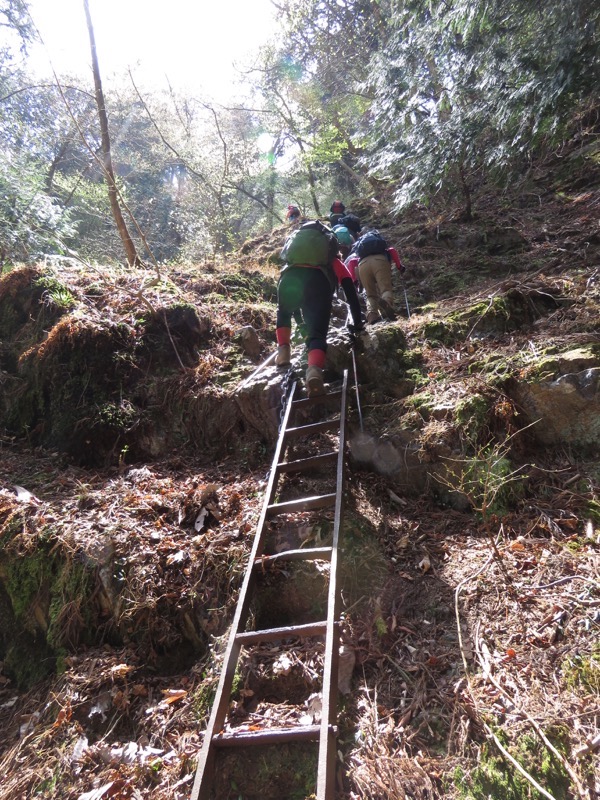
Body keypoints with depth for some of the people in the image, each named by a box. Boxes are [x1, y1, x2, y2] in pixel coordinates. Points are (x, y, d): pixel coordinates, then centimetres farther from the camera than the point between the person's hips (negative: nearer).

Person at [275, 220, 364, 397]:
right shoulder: (336, 263, 38)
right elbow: (351, 295, 30)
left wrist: (301, 327, 59)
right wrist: (358, 324, 39)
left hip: (289, 277, 3)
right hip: (318, 280, -2)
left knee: (283, 313, 34)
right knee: (317, 334, -5)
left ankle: (283, 351, 15)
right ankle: (314, 370, -35)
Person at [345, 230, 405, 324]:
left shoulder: (357, 253, 41)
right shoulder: (383, 249, 42)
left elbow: (351, 262, 19)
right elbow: (392, 250, 19)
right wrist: (399, 266, 19)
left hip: (363, 263, 1)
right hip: (380, 260, -1)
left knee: (371, 295, 6)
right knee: (386, 289, -12)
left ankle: (372, 317, -22)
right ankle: (387, 303, -47)